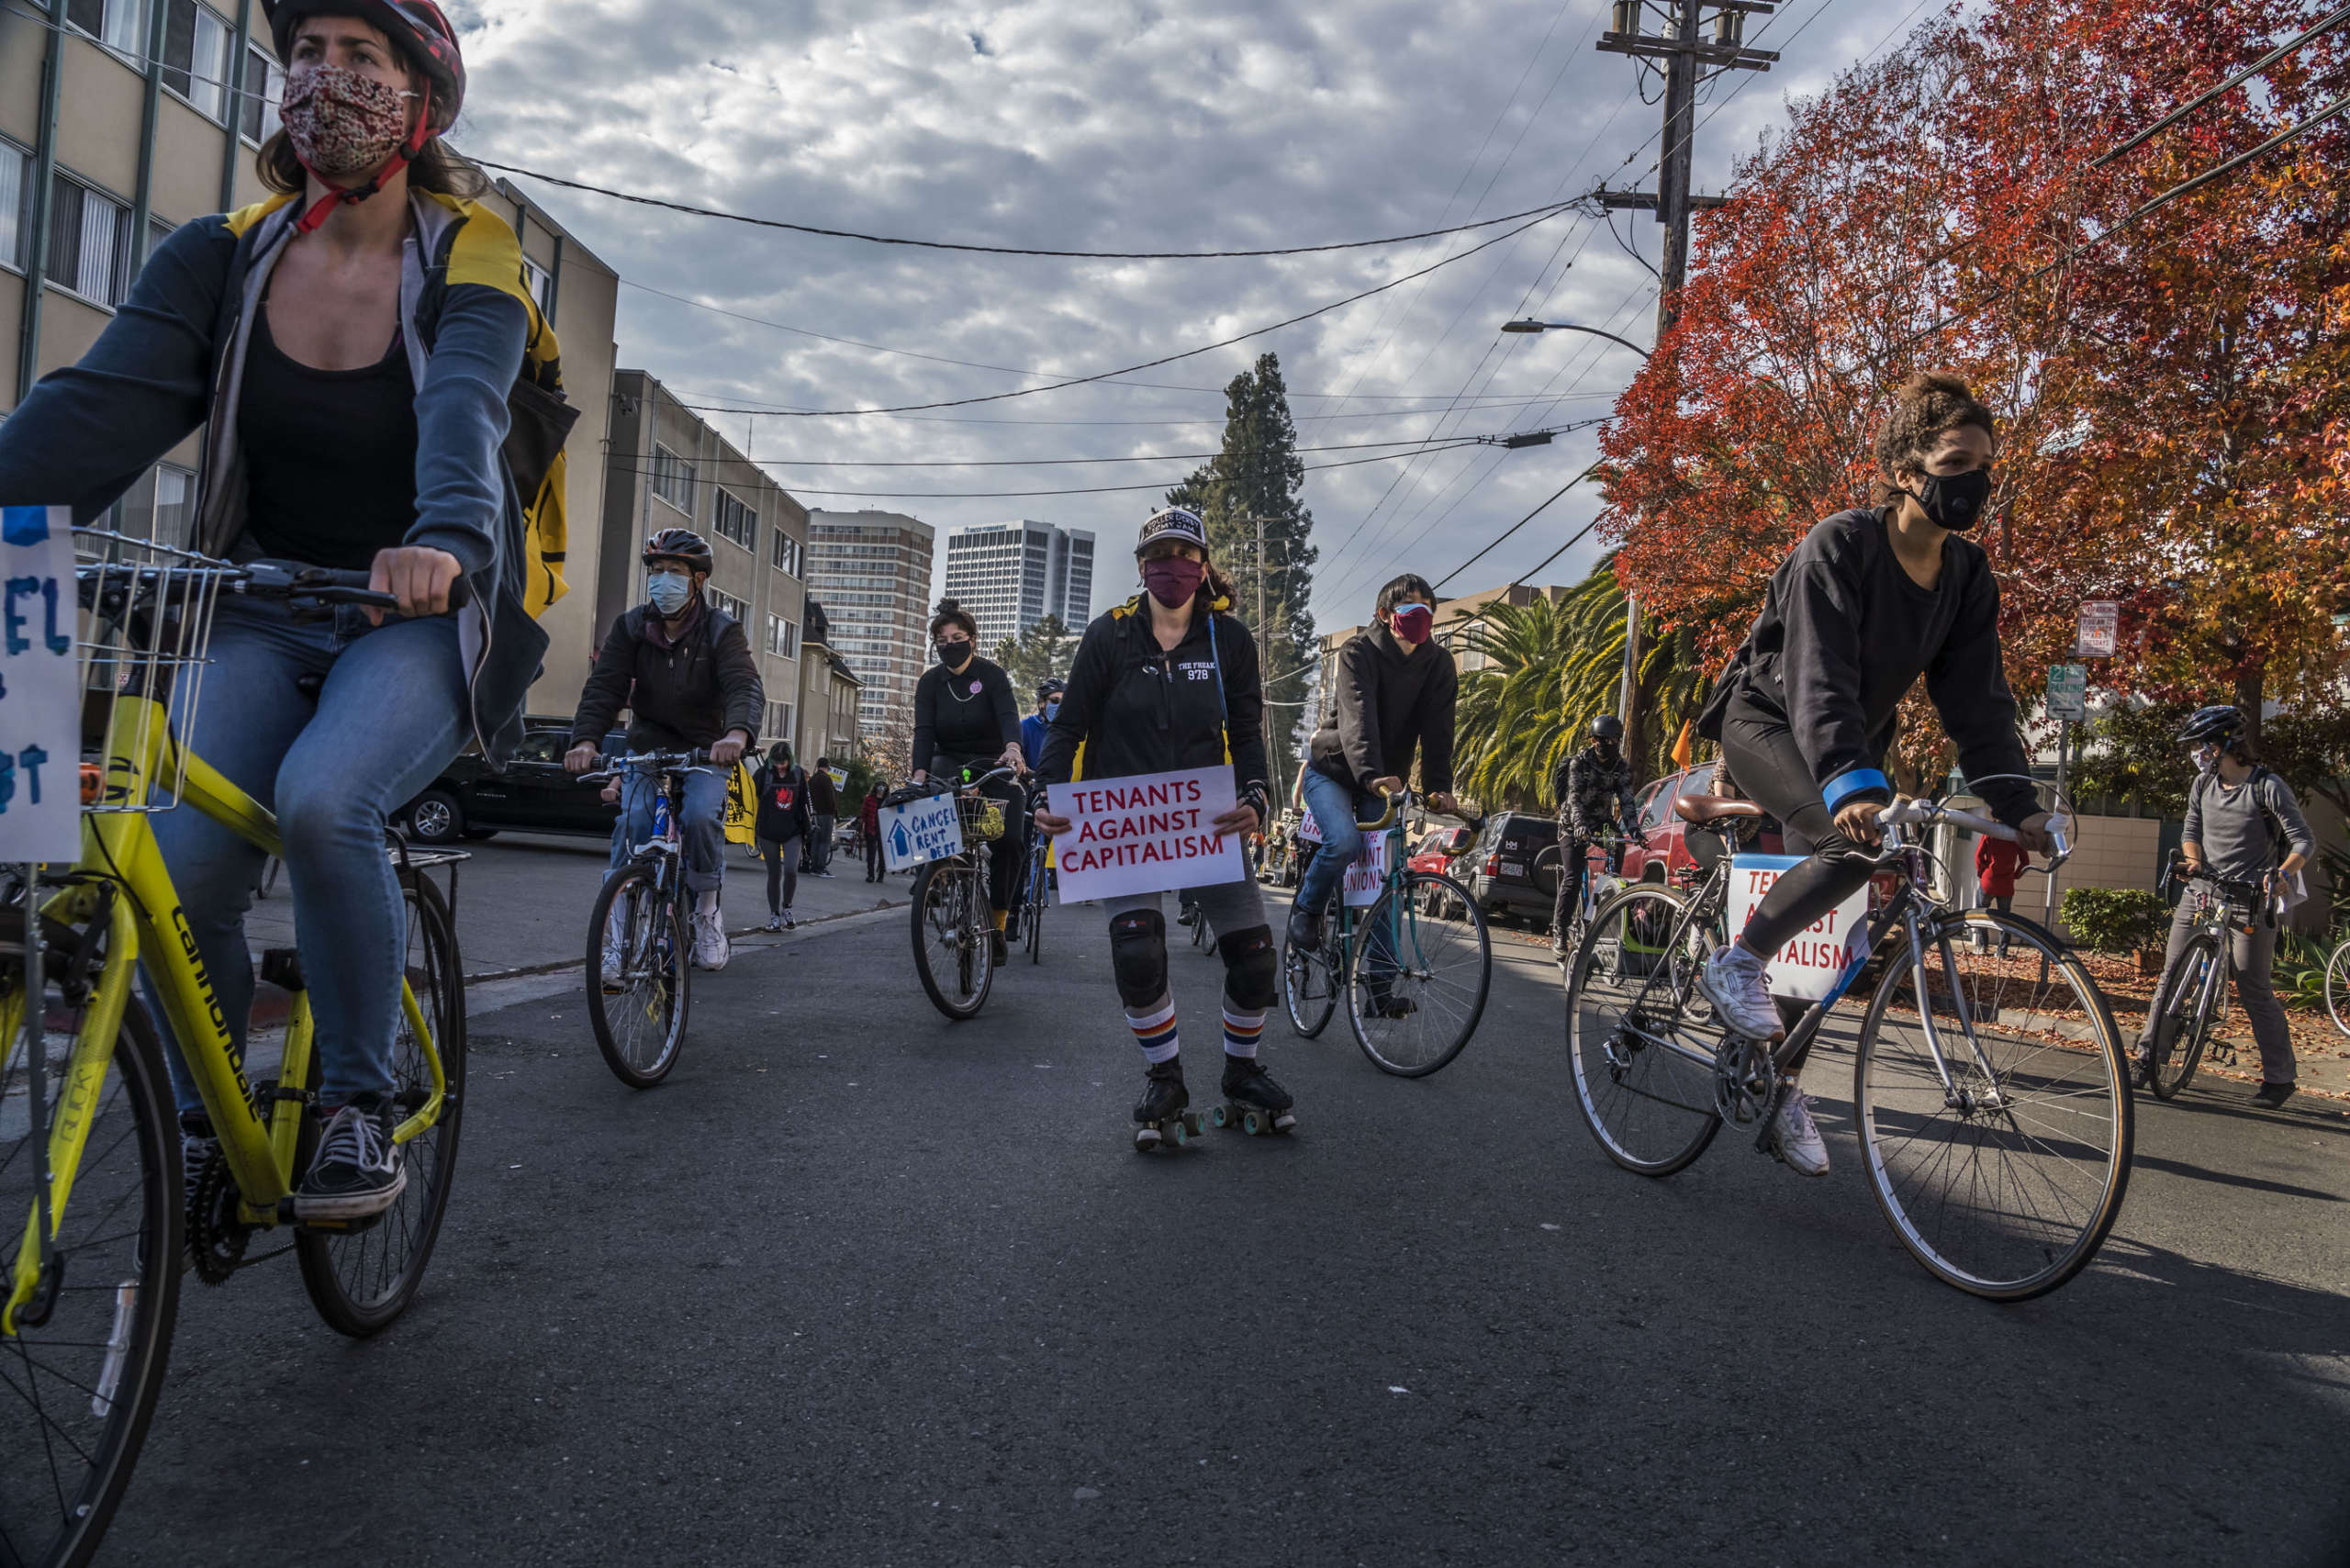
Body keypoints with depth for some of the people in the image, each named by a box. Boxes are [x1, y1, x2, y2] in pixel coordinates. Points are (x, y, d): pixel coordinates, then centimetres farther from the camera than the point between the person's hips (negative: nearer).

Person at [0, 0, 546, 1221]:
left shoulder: (469, 264, -6)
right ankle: (204, 1126, 9)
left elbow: (462, 407, -27)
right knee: (180, 860, -19)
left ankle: (360, 1109, -11)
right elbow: (103, 405, -11)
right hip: (265, 610, 3)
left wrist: (445, 538, -48)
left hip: (420, 618, -3)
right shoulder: (222, 258, 3)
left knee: (322, 801, -32)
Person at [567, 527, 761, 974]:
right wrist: (585, 740, -35)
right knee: (633, 825, -19)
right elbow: (603, 686, -15)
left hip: (705, 750, -2)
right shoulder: (630, 627, -4)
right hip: (648, 747, 2)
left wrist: (737, 733, -52)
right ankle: (618, 932, -9)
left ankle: (707, 911, -3)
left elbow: (745, 686, -29)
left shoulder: (721, 630, -12)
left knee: (701, 816, -27)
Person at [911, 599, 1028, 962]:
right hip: (951, 764, 2)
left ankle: (998, 923, -2)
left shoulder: (991, 673, -10)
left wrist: (1013, 748, -48)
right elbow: (924, 731, -15)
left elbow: (1008, 714, -26)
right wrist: (920, 775, -32)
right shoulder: (930, 682, -3)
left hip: (993, 766, -2)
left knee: (1009, 841, -16)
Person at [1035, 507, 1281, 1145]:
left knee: (1255, 956, -4)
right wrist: (1049, 797, -15)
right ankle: (1165, 1078, 3)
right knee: (1137, 951, -21)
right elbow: (1069, 723, 0)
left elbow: (1246, 733, 1)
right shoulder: (1109, 635, -2)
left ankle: (1241, 1070, 23)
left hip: (1207, 819, 2)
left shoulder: (1229, 639, 2)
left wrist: (1253, 799, -17)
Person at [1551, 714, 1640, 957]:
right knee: (1572, 877, -16)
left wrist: (1632, 828, -27)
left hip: (1602, 821, 5)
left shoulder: (1622, 768, -3)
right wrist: (1579, 824, -42)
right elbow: (1574, 797, -25)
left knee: (1618, 846, -26)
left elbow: (1626, 800, -10)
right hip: (1573, 824, -5)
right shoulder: (1580, 762, -15)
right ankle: (1558, 933, -14)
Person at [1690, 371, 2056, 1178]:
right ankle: (1735, 962, -13)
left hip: (1849, 745, 6)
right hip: (1766, 720, -6)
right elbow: (1819, 682, -34)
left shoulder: (1968, 577, -4)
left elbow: (1978, 701, -4)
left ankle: (1784, 1093, 14)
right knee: (1853, 845, -33)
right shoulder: (1838, 547, -23)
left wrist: (2019, 805, -16)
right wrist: (1852, 787, -48)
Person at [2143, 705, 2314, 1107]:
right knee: (2171, 975, 2)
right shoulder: (2203, 784, 7)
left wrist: (2282, 873, -28)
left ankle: (2281, 1076, 7)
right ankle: (2150, 1053, 12)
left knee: (2254, 989, -4)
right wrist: (2194, 862, -9)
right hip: (2202, 891, 5)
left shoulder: (2268, 787, -9)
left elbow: (2304, 841, -10)